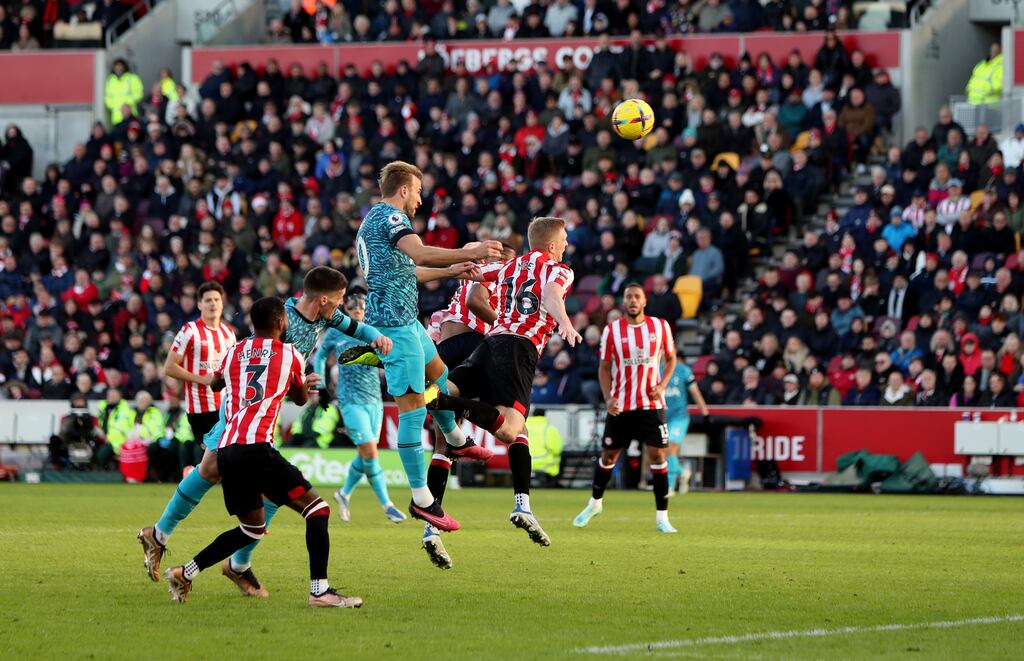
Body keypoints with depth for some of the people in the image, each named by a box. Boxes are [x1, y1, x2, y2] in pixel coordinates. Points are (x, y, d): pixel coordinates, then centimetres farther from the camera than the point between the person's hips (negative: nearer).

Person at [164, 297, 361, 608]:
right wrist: (306, 384, 49)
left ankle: (185, 573, 21)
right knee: (317, 509, -2)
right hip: (255, 448, -6)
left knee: (252, 528, 23)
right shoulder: (290, 355, 8)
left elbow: (215, 383, 42)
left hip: (225, 451, 6)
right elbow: (300, 399, 27)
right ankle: (319, 590, -15)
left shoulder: (234, 353, 19)